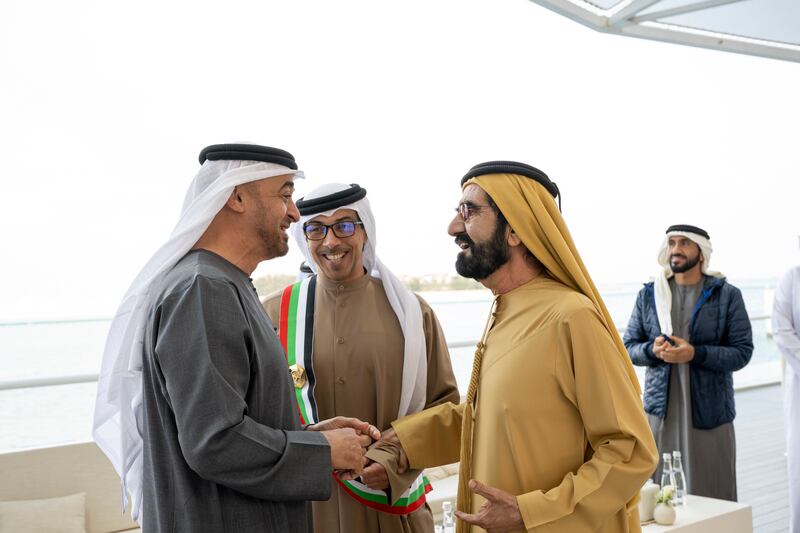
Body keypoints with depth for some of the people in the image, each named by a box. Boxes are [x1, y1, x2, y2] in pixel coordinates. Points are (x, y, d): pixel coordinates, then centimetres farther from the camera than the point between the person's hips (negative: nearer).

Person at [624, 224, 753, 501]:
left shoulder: (728, 295, 2)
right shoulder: (648, 294, 10)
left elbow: (742, 351, -3)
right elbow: (629, 346, 11)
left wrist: (695, 354, -17)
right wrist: (653, 350, -11)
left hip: (709, 411, -2)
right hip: (661, 410, 2)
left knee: (713, 495, 1)